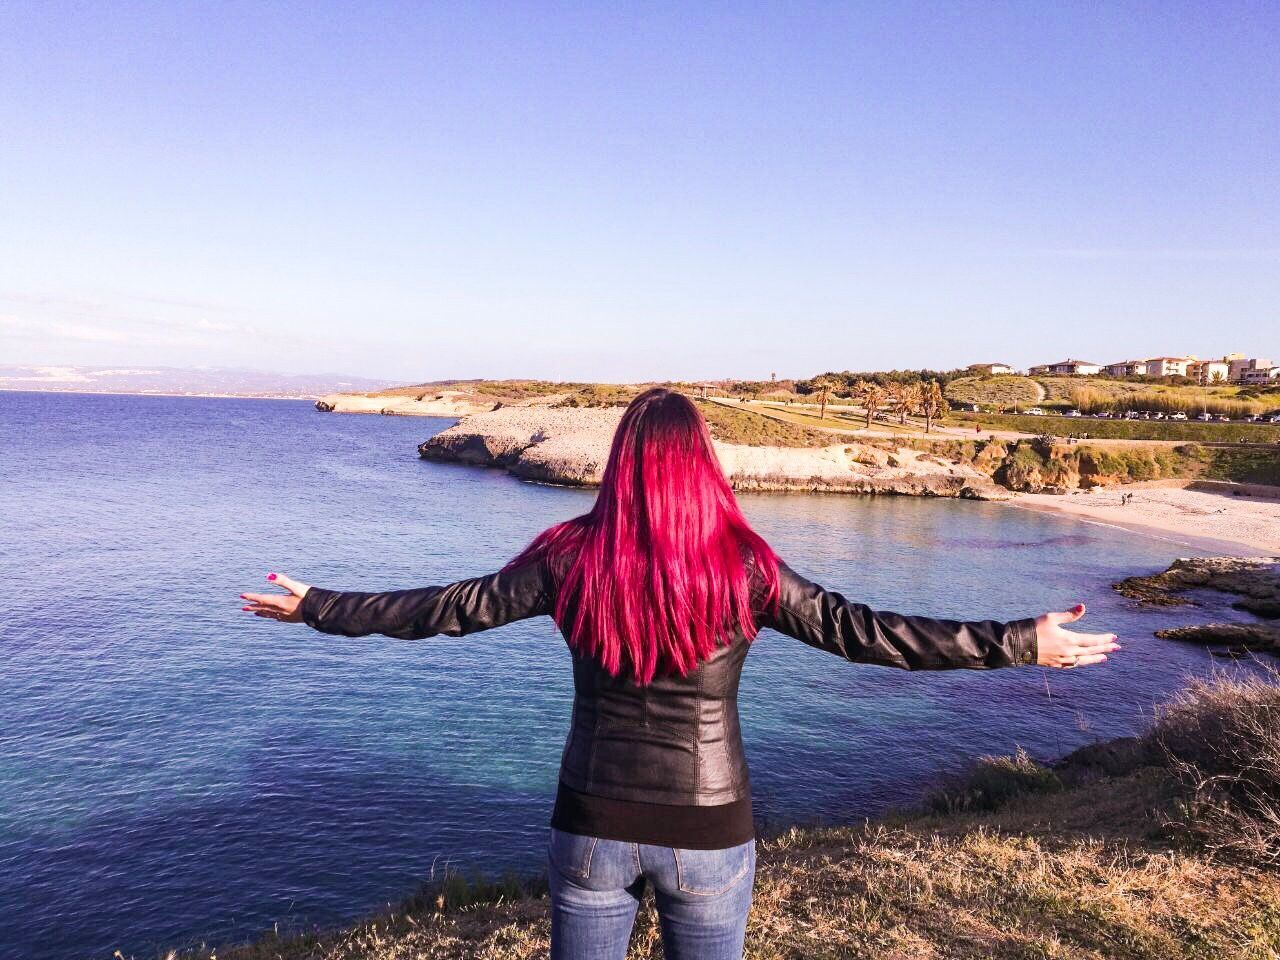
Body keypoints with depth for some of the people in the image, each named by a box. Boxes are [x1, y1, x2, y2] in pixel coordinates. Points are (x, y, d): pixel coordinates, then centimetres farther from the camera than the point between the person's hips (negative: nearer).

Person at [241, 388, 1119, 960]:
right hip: (707, 829, 0)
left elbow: (447, 609, -4)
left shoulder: (571, 554, -10)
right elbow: (860, 631, -14)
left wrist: (317, 609, 10)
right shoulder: (744, 567, -13)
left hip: (593, 822, 1)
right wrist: (1021, 643, -7)